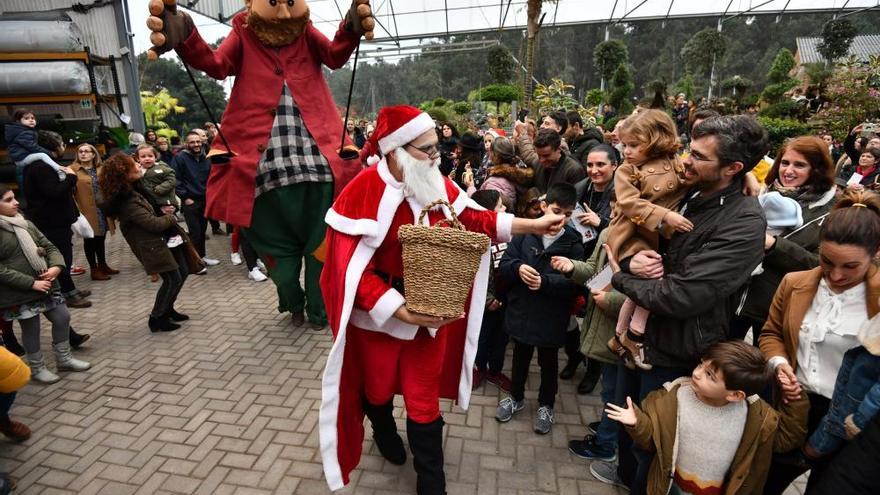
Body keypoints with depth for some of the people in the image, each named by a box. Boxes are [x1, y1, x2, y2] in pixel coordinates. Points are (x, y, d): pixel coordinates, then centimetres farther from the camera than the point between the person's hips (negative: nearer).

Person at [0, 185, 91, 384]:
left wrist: (56, 266, -9)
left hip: (45, 283, 6)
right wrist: (32, 283, -20)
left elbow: (49, 247, 10)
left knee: (62, 317, 9)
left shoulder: (25, 223, 8)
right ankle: (37, 368, 27)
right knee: (31, 328, 7)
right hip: (20, 292, -6)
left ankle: (64, 359, 27)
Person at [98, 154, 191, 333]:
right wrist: (171, 218, -5)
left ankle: (167, 309, 32)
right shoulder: (126, 201, -23)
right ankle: (156, 318, 16)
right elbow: (154, 224, -24)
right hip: (153, 244, -10)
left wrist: (163, 211, 3)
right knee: (172, 279, -3)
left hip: (165, 237, 10)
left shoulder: (134, 188, 7)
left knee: (183, 271, 14)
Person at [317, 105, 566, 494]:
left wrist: (531, 226, -1)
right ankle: (384, 430, 60)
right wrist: (401, 310, -29)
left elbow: (472, 219, 4)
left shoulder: (436, 183, -6)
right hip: (377, 313, -3)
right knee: (377, 385, 24)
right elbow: (353, 269, -23)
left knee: (424, 398, 13)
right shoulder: (363, 193, -23)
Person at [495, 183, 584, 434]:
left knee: (548, 362, 18)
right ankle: (516, 397, 44)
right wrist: (518, 268, -25)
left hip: (552, 317, -1)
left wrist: (545, 281, -27)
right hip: (521, 311, 2)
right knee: (520, 357, 21)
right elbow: (504, 265, -5)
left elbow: (575, 283, -15)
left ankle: (546, 405, 40)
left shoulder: (573, 243, -8)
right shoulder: (525, 233, -6)